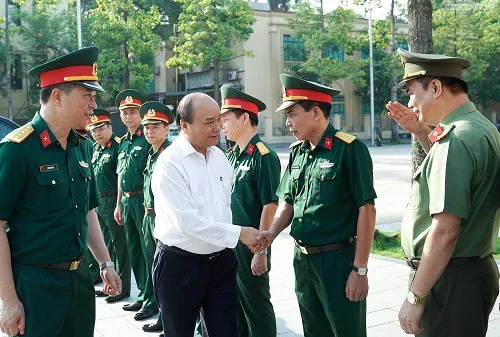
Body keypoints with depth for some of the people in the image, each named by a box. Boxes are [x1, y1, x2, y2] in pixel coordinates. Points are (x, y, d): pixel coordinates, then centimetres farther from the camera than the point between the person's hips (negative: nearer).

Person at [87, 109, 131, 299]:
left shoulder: (117, 148, -11)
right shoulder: (95, 150, 15)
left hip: (113, 201, -9)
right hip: (98, 202, 9)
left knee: (119, 244, -2)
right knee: (106, 243, 17)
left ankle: (122, 286, 6)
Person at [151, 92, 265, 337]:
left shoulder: (219, 156, 5)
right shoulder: (170, 163, -16)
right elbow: (188, 220, -23)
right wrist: (238, 233, -19)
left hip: (221, 261, 5)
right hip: (179, 265, -5)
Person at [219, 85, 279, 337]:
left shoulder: (264, 157, -16)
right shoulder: (230, 156, 8)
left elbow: (270, 206, -19)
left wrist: (261, 251, -19)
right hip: (227, 243, 8)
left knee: (256, 307, 5)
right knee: (234, 306, 18)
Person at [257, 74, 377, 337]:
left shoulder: (350, 149, -13)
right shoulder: (297, 151, 8)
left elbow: (366, 209, -15)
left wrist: (360, 269, -17)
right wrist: (272, 233, -2)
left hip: (339, 259, -7)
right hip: (302, 259, 7)